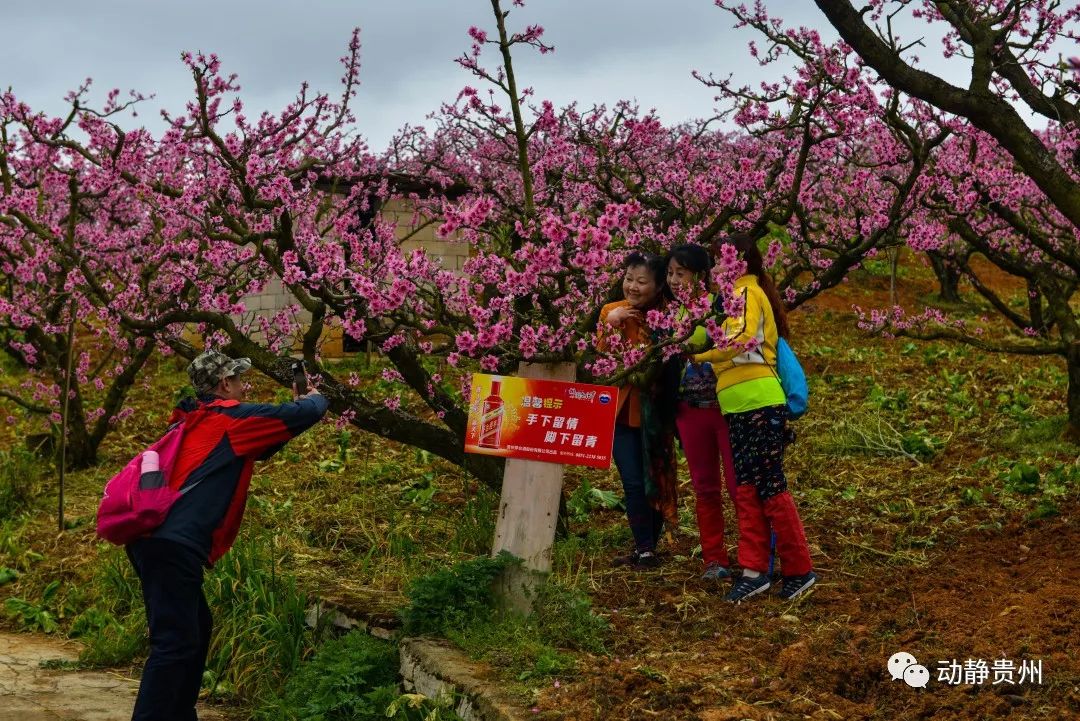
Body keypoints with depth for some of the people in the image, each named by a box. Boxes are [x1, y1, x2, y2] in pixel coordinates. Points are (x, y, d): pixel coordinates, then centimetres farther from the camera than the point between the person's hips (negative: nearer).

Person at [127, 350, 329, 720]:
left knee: (196, 629, 19)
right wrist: (315, 399, 20)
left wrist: (297, 406, 33)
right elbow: (306, 414, -3)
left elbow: (253, 447, 35)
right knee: (175, 642, -10)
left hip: (156, 539, 10)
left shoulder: (195, 420, 22)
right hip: (173, 546, -10)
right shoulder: (231, 417, -4)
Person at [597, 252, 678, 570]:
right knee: (633, 482, -2)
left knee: (656, 479, 7)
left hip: (654, 411, 0)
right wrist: (609, 326, -24)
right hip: (622, 408, 0)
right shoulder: (612, 311, -3)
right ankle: (644, 549, 8)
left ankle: (648, 548, 18)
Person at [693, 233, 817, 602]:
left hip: (760, 404, -10)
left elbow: (742, 338, -22)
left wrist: (701, 355, -15)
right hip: (740, 409, 10)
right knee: (747, 489, 5)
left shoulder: (747, 292, -5)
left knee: (770, 488, -5)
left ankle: (799, 569, 3)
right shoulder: (738, 295, 25)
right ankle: (754, 569, 6)